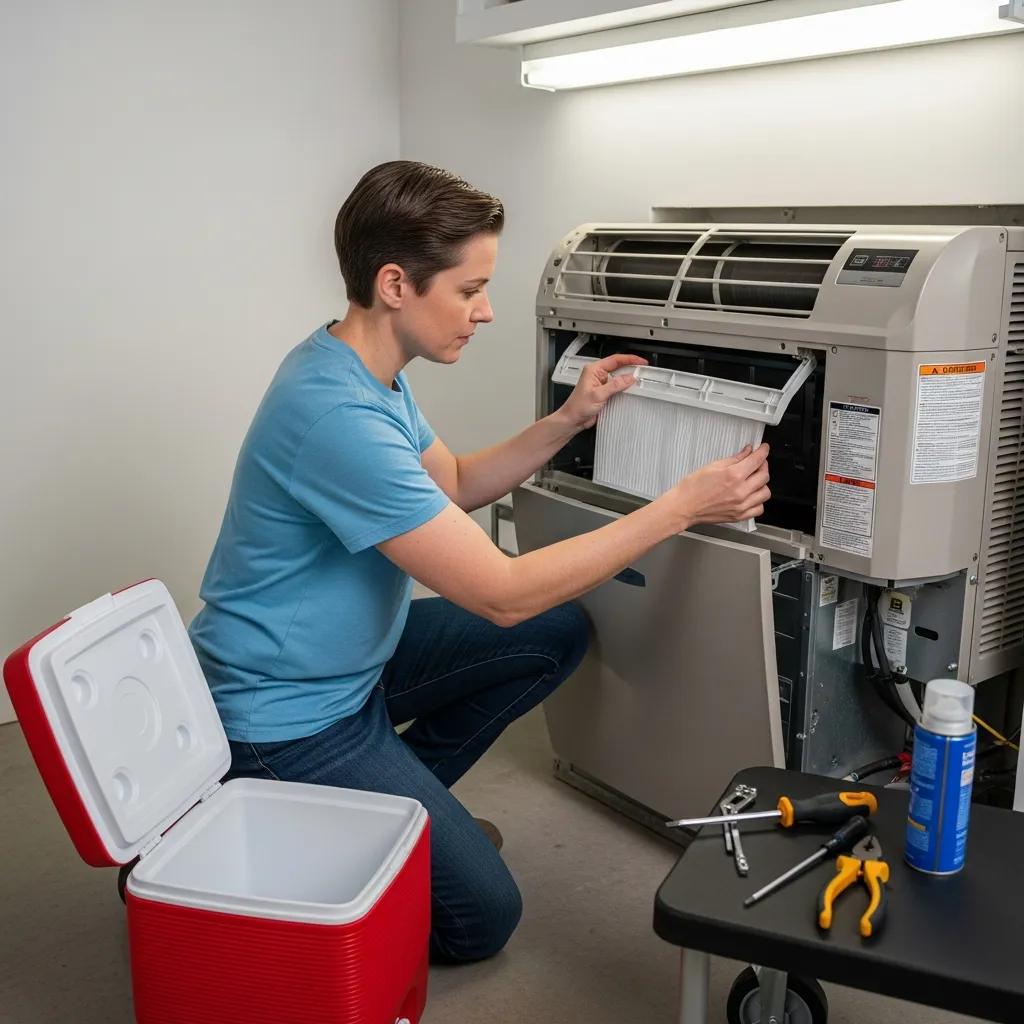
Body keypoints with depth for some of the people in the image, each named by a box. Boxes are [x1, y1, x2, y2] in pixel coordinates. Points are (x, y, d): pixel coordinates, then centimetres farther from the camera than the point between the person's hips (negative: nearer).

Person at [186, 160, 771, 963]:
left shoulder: (366, 367, 0)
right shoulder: (337, 415, -32)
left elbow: (453, 485, 14)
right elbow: (503, 594, -29)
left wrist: (566, 423, -1)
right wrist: (682, 507, -25)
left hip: (348, 663, 9)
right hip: (286, 719, -9)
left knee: (560, 633, 7)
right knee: (481, 918, -3)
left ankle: (404, 798, 17)